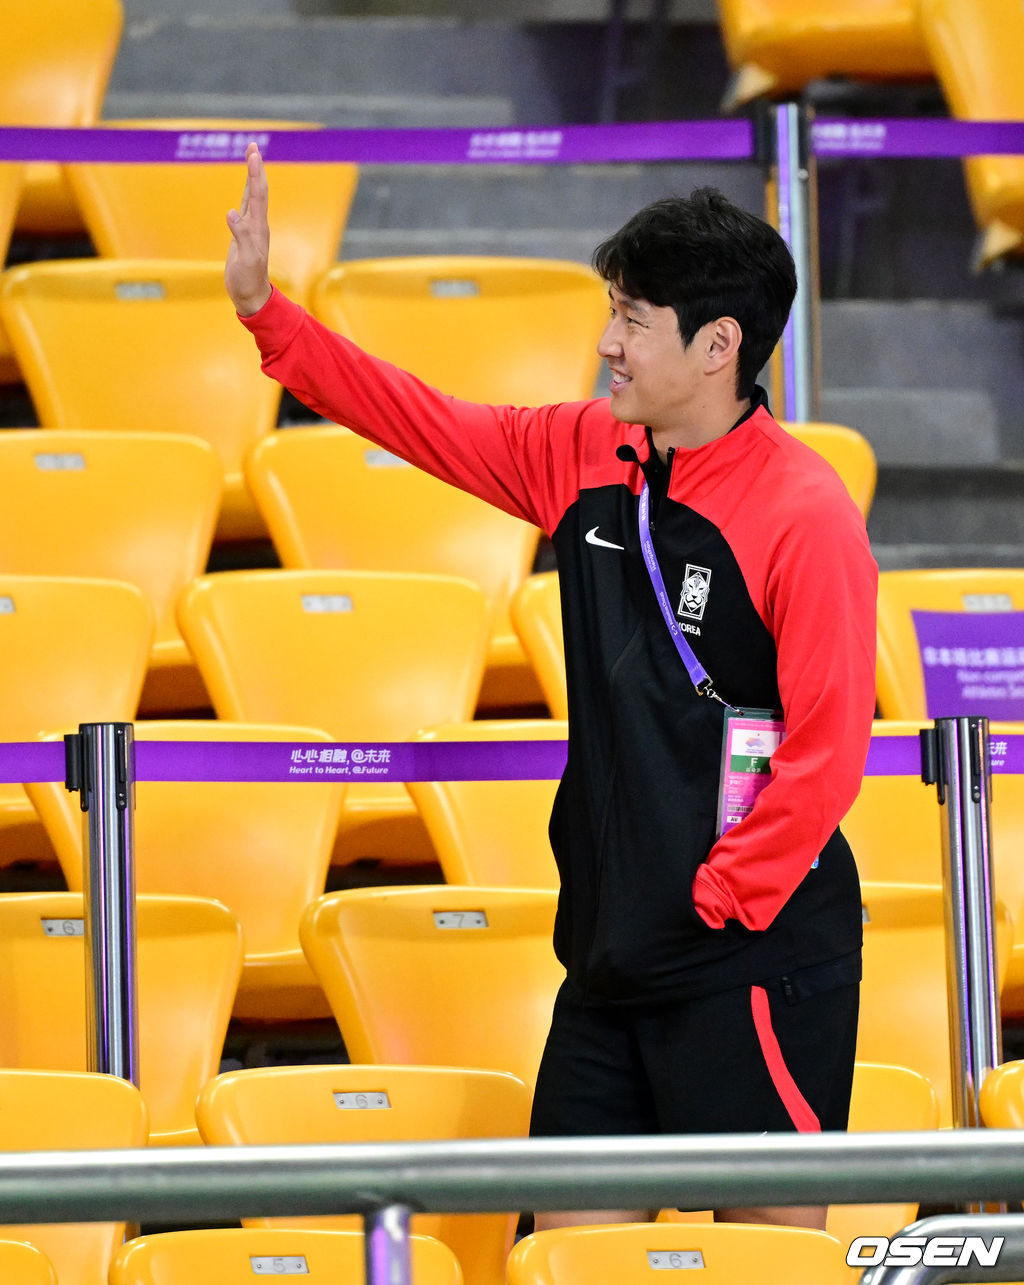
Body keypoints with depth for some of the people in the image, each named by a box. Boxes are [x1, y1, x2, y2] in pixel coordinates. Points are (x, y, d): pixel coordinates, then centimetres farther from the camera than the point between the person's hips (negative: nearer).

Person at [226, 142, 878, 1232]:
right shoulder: (585, 457, 7)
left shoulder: (806, 516, -15)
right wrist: (262, 309, 10)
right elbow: (425, 424, 16)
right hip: (611, 951, 7)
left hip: (753, 960, -7)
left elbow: (827, 747, -17)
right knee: (572, 1238, 8)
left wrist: (716, 900, -15)